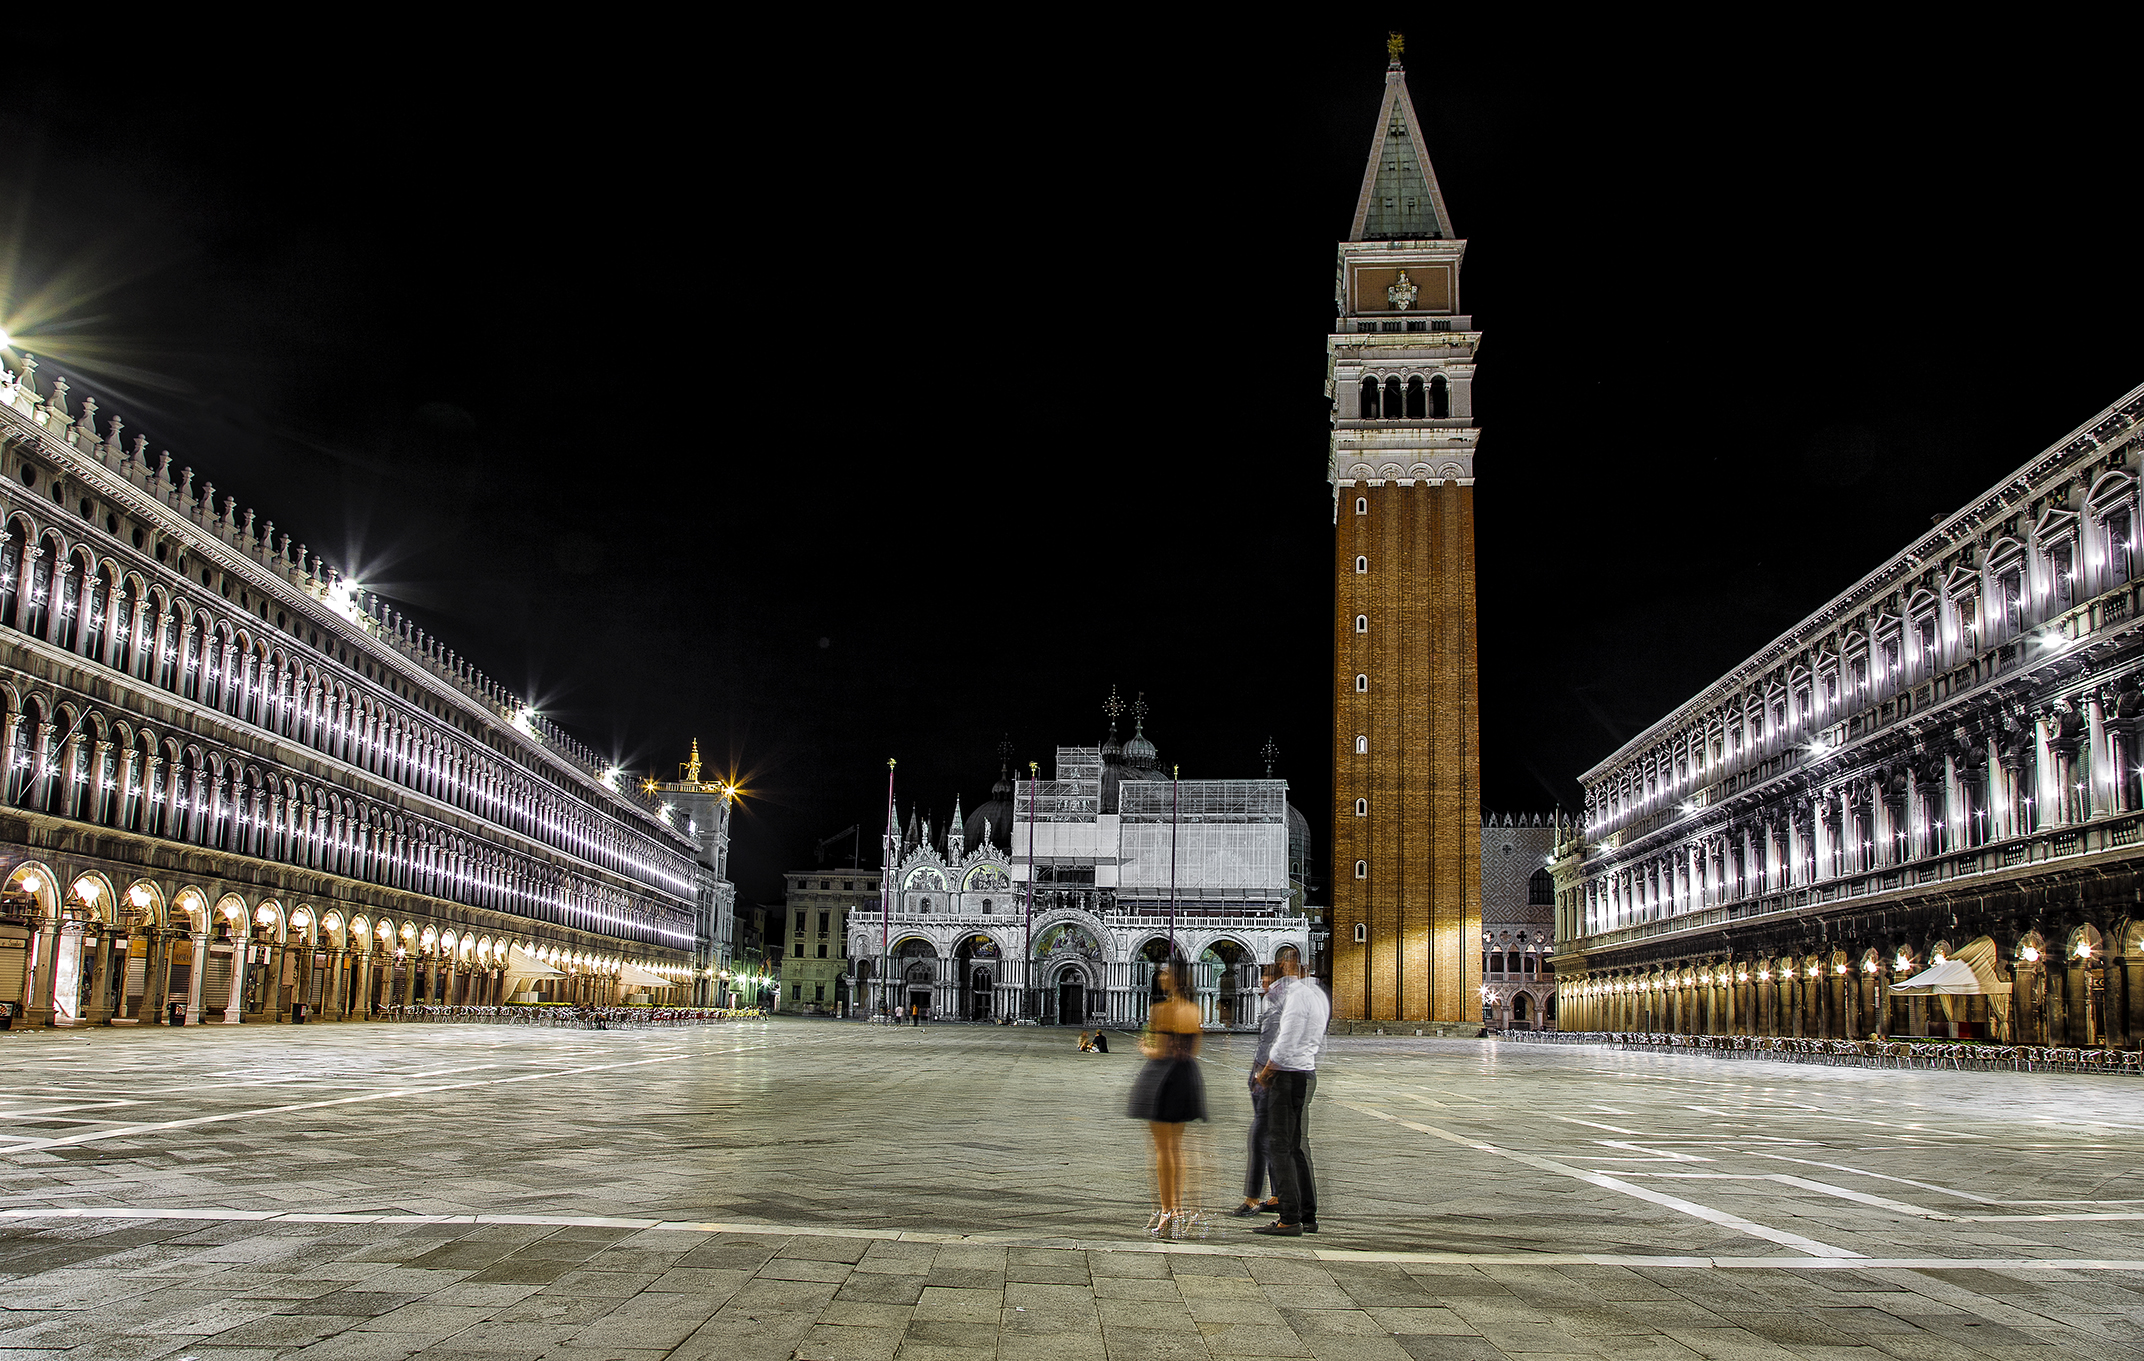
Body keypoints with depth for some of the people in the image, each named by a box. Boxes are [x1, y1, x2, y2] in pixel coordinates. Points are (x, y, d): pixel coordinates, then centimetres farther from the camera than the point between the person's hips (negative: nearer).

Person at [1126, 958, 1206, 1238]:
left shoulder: (1163, 1009, -16)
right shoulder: (1195, 1010, 6)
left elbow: (1161, 1051, -18)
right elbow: (1194, 1051, 12)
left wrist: (1144, 1049, 4)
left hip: (1165, 1075, -7)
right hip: (1188, 1076, 8)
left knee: (1162, 1147, 0)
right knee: (1176, 1146, 18)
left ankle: (1167, 1211, 2)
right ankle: (1179, 1208, 22)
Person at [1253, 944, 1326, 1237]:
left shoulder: (1296, 994, -15)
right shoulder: (1319, 994, 14)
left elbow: (1286, 1043, -19)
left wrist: (1265, 1073, -7)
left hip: (1289, 1074, -9)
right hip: (1309, 1071, 9)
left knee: (1279, 1147, -7)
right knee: (1295, 1147, 14)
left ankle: (1290, 1219, -8)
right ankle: (1308, 1216, 15)